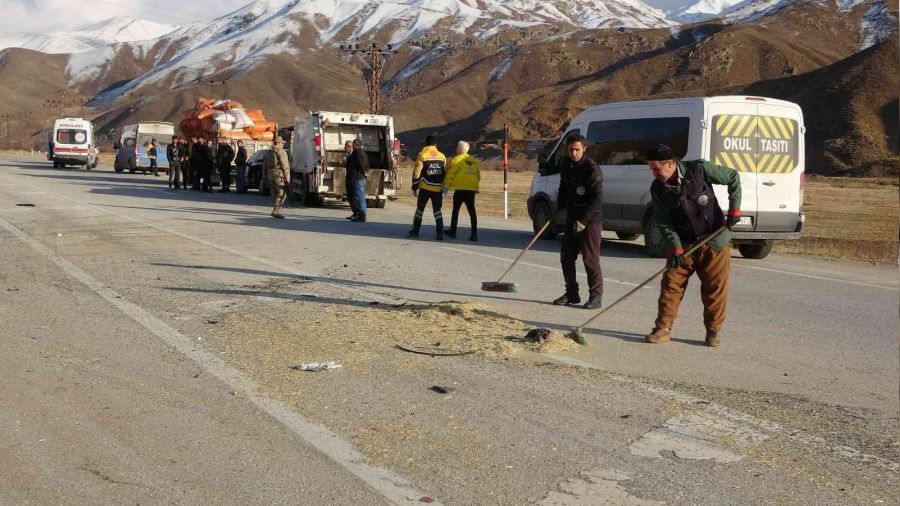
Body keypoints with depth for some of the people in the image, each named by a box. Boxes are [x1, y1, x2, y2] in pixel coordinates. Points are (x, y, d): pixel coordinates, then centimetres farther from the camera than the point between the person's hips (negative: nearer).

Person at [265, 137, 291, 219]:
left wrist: (267, 177, 24)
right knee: (281, 194, -8)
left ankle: (276, 211, 16)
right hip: (279, 175, -8)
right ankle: (276, 211, -17)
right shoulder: (281, 152, -8)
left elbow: (266, 166, 20)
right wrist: (287, 177, -12)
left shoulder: (269, 152, 17)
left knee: (275, 195, 14)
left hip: (271, 175, 8)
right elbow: (285, 166, -14)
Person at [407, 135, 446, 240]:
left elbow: (417, 172, -6)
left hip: (425, 188, -3)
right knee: (437, 210, 8)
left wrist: (414, 187, 0)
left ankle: (415, 231, 16)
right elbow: (445, 173, 12)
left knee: (419, 209, 11)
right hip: (438, 188, 3)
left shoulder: (422, 155, -4)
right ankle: (440, 233, 0)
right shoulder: (442, 156, 7)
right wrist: (444, 187, 19)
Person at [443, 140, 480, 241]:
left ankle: (453, 231, 16)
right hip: (472, 189, 5)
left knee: (455, 210, 9)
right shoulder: (474, 161, 13)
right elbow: (478, 176, 16)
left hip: (460, 189, -5)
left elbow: (450, 174, -9)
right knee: (472, 211, 4)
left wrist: (446, 186, -1)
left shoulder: (457, 160, -5)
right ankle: (474, 233, -1)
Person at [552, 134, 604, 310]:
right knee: (566, 257, 9)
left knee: (590, 259, -7)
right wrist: (559, 207, 14)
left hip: (591, 220, -8)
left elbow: (597, 199, -20)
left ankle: (595, 296, 1)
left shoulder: (592, 169, -17)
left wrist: (583, 220, -24)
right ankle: (572, 293, 21)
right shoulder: (565, 164, 6)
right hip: (571, 218, 8)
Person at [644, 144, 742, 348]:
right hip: (683, 244, 2)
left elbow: (733, 178, -3)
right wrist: (676, 247, -14)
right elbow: (664, 223, -3)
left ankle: (713, 331, 15)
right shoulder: (657, 188, -4)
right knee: (671, 284, -3)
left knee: (715, 288, 2)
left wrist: (734, 209, -9)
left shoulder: (699, 169, -14)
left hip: (715, 241, -2)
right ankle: (662, 329, 5)